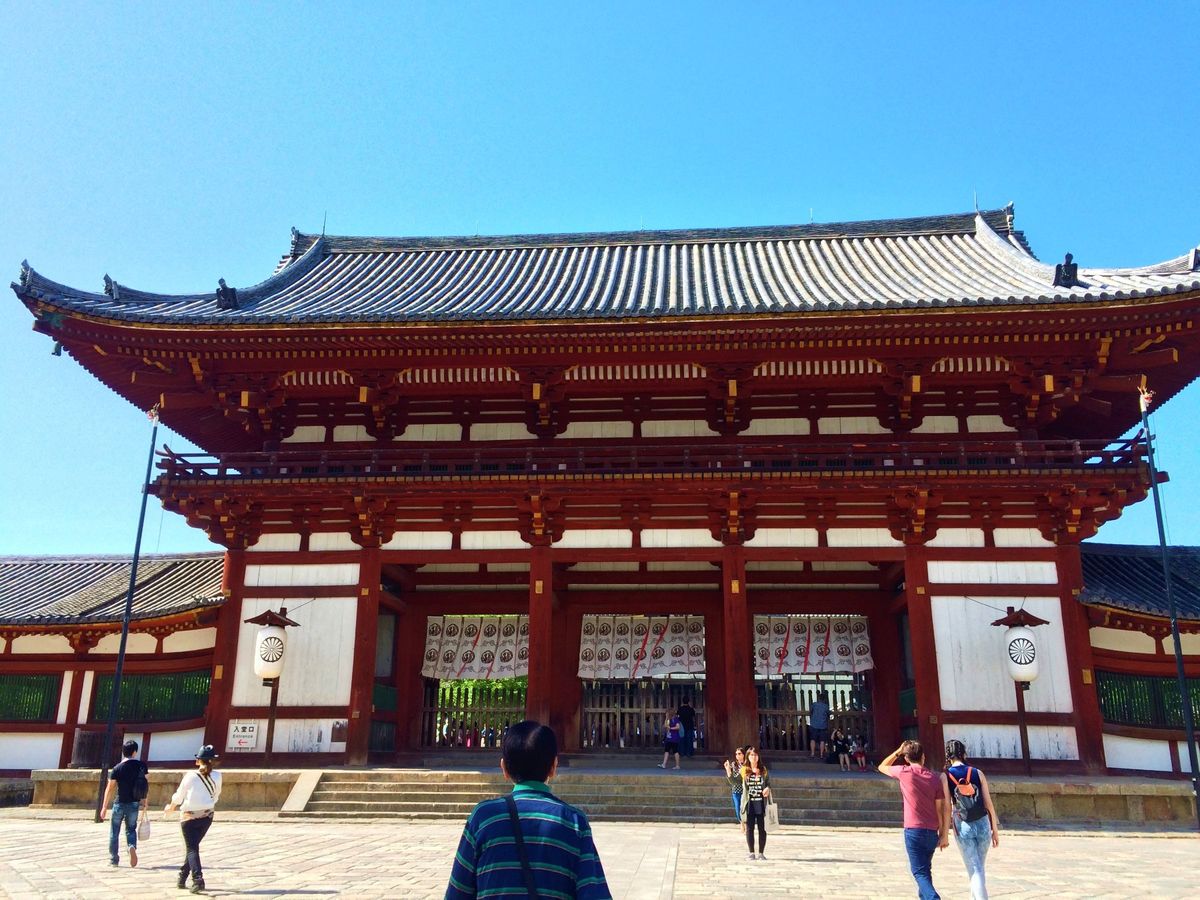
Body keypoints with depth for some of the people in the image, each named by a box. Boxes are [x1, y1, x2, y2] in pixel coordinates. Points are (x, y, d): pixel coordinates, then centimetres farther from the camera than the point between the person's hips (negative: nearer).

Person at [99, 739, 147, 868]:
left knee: (114, 832, 15)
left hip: (120, 804, -2)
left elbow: (110, 788, -8)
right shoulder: (141, 765, -3)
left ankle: (114, 859, 20)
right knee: (131, 829, 16)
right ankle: (132, 846, -12)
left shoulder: (117, 768, -9)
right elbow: (144, 784, 1)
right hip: (134, 804, 2)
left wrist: (104, 807, -1)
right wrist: (144, 800, 13)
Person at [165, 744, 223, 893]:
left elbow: (179, 795, -1)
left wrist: (171, 807, 20)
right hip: (207, 816, 3)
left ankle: (198, 879, -18)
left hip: (189, 817, -3)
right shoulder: (217, 777, -6)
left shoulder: (190, 776, -12)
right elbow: (215, 796, 6)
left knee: (192, 849, -1)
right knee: (193, 846, 20)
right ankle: (182, 878, 28)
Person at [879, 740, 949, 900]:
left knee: (919, 872, -5)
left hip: (913, 830, -5)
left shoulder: (904, 772, -7)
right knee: (925, 869, 23)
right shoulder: (935, 778, 2)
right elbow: (941, 808, 3)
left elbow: (882, 767, 12)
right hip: (932, 832, 5)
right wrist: (944, 834, 9)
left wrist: (898, 751, 12)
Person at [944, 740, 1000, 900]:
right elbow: (988, 803, 0)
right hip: (982, 824, 2)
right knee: (979, 867, 19)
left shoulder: (945, 776, -4)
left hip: (963, 827, -2)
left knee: (975, 870, 1)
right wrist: (995, 830, 8)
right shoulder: (978, 773, 0)